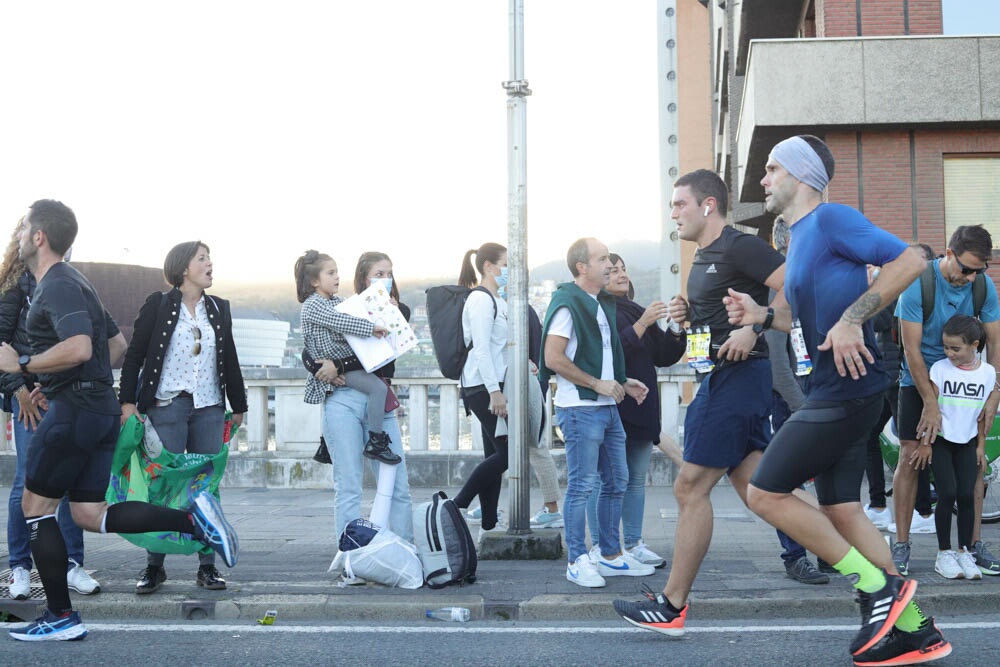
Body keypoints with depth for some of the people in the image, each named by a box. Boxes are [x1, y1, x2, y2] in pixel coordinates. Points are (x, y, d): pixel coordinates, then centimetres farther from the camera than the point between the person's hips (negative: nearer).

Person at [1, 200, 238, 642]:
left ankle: (60, 616, 9)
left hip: (73, 410, -10)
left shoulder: (57, 286, -12)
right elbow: (117, 344, 27)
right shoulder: (73, 282, 20)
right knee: (89, 514, 10)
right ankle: (193, 518, -2)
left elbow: (78, 349, -29)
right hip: (101, 410, 10)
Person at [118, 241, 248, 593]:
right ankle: (154, 567, 8)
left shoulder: (219, 308, 12)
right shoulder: (158, 304, 0)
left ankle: (207, 565, 10)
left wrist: (238, 405, 17)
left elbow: (229, 359, 16)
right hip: (167, 406, -3)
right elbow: (135, 355, -1)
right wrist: (127, 402, -8)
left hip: (209, 408, 4)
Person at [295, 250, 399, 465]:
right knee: (378, 388, -22)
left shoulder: (337, 301, 17)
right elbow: (339, 322, -23)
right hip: (338, 368, -10)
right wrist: (371, 328, -27)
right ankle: (375, 443, -17)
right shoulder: (312, 305, -10)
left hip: (353, 360, 10)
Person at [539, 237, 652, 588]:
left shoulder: (603, 303, 17)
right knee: (581, 486, -4)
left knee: (617, 482, 12)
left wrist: (624, 383, 12)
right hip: (580, 408, -9)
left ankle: (611, 555, 22)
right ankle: (578, 561, 4)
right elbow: (553, 358, -18)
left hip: (607, 406, 9)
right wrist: (598, 384, -16)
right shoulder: (567, 303, -11)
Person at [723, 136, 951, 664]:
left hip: (848, 389, -10)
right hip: (835, 391, 10)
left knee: (764, 494, -8)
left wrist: (852, 319, -24)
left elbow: (910, 260, -19)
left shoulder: (830, 219, -11)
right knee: (840, 509, 10)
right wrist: (762, 316, 11)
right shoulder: (800, 236, 18)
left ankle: (878, 585, 0)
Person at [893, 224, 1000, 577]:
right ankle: (901, 545, 0)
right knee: (911, 457, -8)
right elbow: (911, 349, -19)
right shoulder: (918, 283, -21)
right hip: (919, 379, -4)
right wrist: (930, 404, -19)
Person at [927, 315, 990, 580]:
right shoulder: (940, 369, -9)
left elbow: (983, 412, 6)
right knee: (948, 494, -9)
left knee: (966, 496, -3)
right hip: (941, 441, -2)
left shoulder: (987, 372, -2)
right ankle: (944, 553, 1)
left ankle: (964, 552, 7)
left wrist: (981, 446, 7)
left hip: (967, 442, 2)